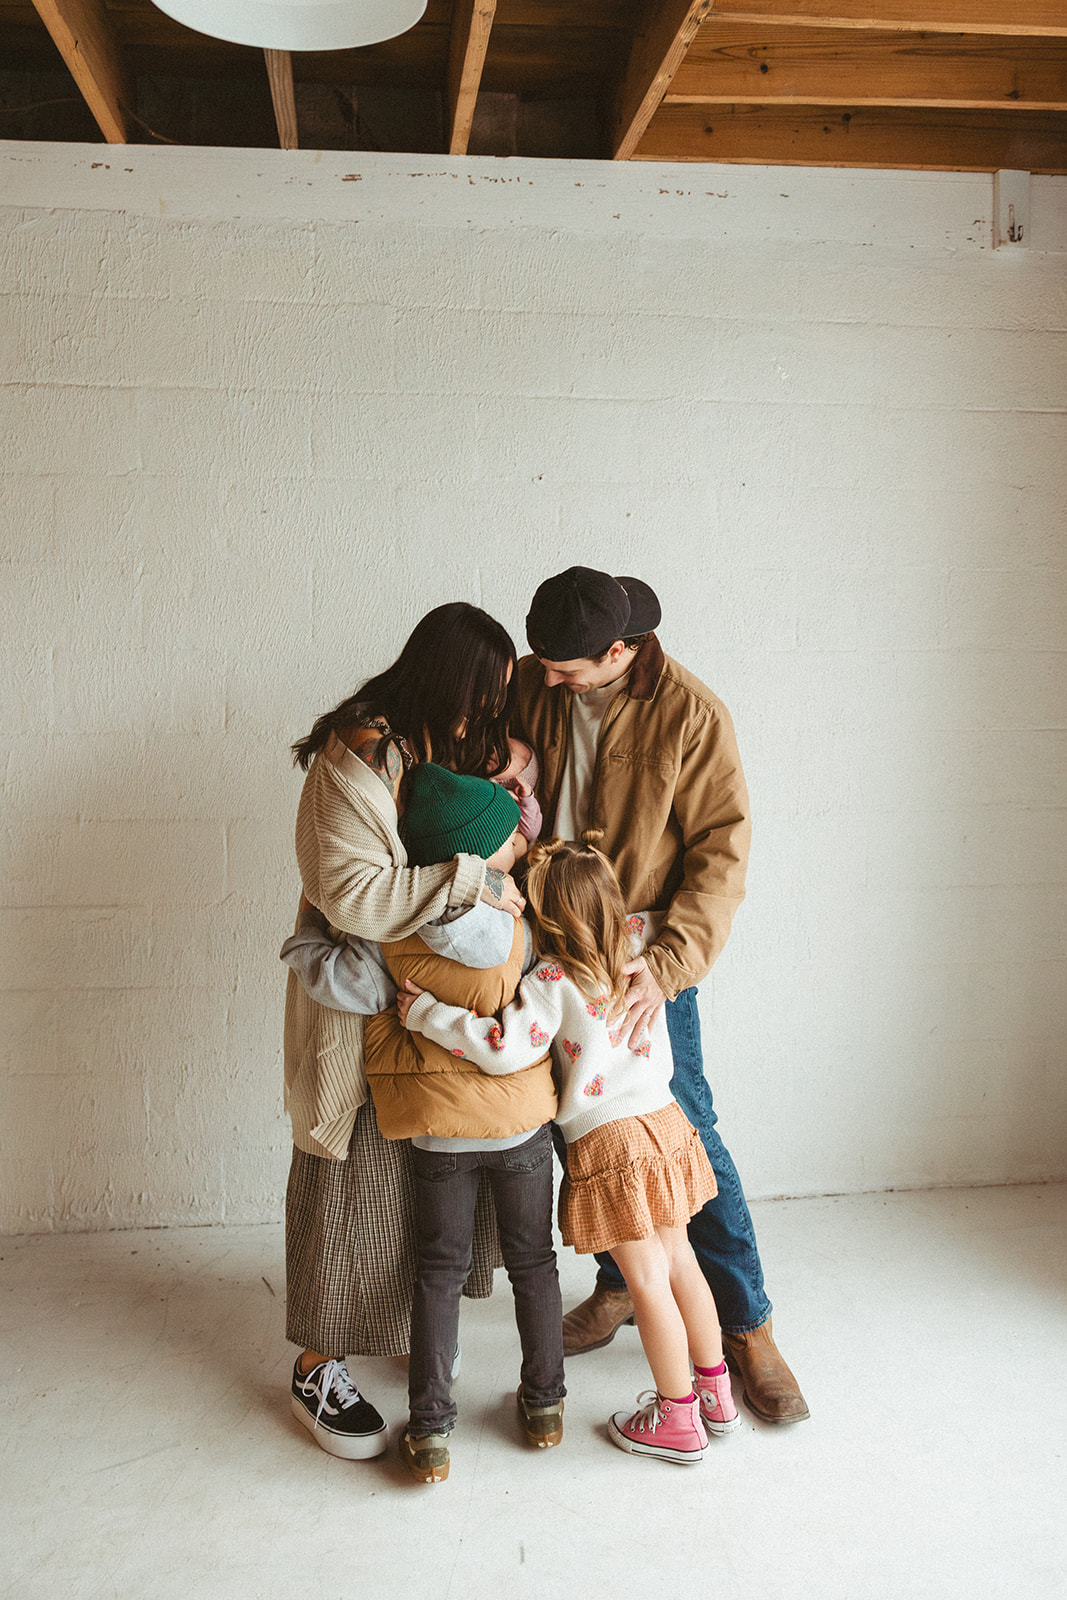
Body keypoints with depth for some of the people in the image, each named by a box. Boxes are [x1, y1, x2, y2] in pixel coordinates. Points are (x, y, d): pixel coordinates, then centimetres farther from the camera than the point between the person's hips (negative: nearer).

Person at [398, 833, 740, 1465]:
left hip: (606, 1141, -6)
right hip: (664, 1121, 7)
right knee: (678, 1258, 20)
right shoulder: (640, 943, -1)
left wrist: (427, 1013, -16)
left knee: (648, 1281, 5)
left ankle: (679, 1419, 19)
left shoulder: (553, 980, -18)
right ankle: (717, 1392, 33)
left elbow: (507, 1049, -26)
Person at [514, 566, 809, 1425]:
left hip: (646, 962, -4)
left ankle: (746, 1324, 19)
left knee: (686, 1140, 1)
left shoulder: (691, 714, -16)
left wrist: (667, 962, -25)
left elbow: (722, 851, -15)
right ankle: (620, 1284, 38)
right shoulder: (530, 687, -4)